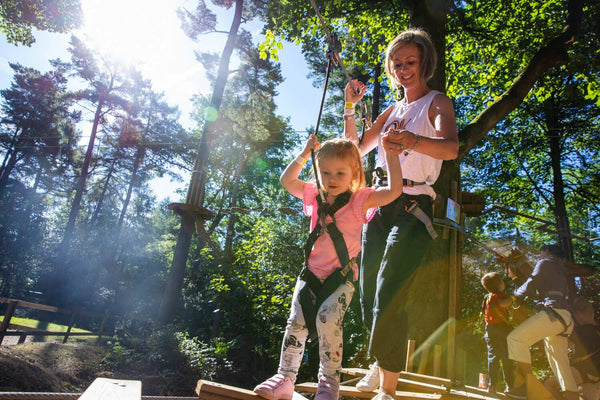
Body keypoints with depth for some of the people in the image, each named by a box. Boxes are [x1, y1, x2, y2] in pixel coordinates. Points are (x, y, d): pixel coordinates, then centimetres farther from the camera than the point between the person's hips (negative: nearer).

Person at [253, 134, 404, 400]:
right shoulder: (315, 196, 9)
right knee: (296, 321, -7)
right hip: (311, 273, 5)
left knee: (328, 319, -23)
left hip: (342, 276, -4)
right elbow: (287, 180, 19)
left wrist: (391, 155, -15)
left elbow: (394, 191, -15)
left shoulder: (359, 200, -4)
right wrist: (304, 155, 11)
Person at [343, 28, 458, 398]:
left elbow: (451, 148, -20)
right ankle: (381, 365, 28)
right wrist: (351, 107, 7)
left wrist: (414, 141, -41)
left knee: (389, 295, -16)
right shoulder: (393, 110, 19)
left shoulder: (437, 103, 1)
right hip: (380, 203, 6)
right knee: (369, 291, 7)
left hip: (413, 206, -6)